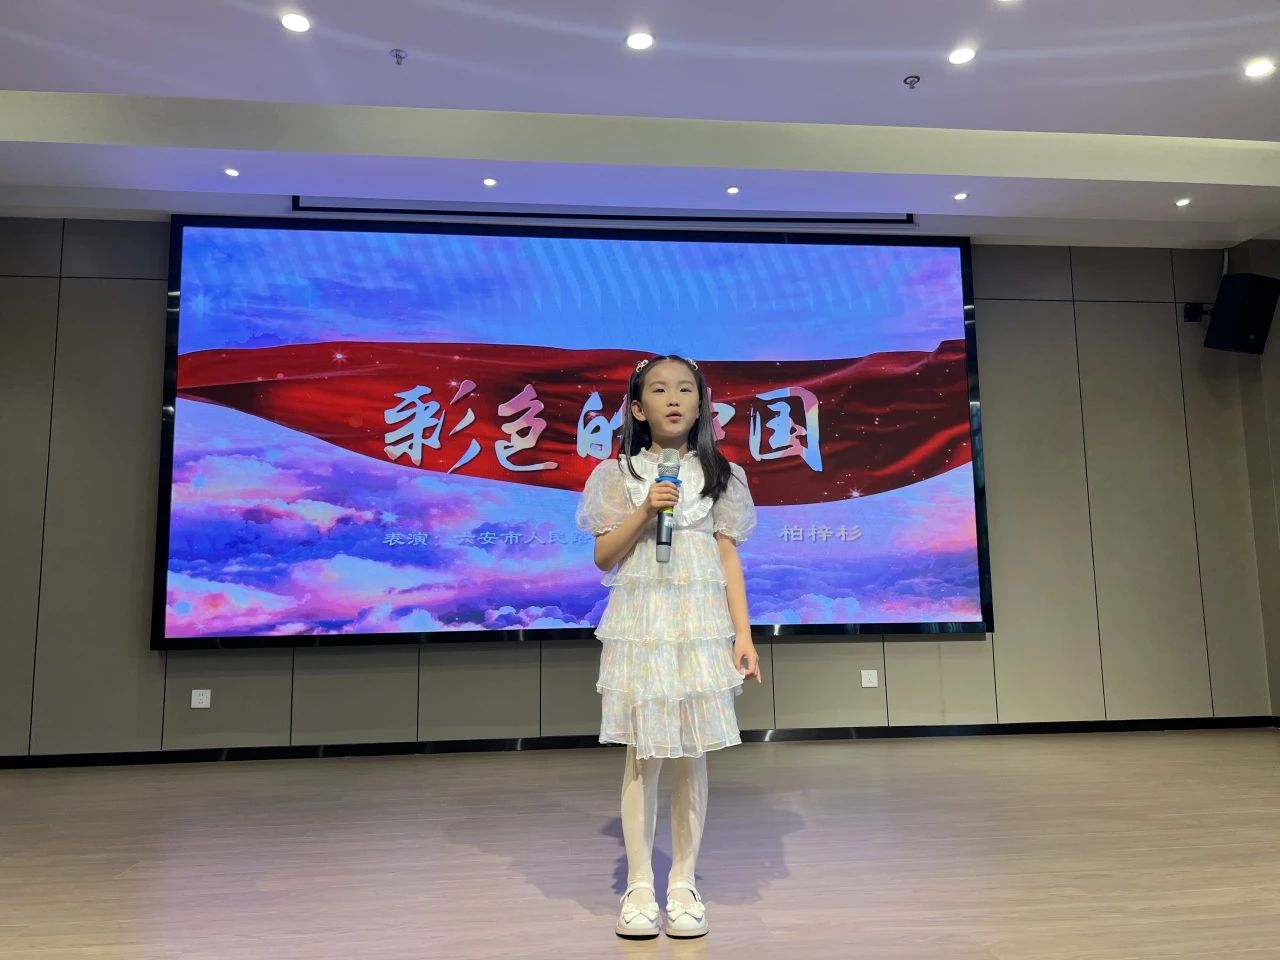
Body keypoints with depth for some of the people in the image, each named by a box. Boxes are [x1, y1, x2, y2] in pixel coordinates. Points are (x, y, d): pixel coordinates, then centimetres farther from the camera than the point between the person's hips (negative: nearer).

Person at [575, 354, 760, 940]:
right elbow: (604, 558, 1)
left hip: (701, 627, 1)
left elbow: (729, 560, 6)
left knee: (692, 754, 5)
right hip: (640, 625, -1)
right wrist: (645, 511, -13)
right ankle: (639, 886, 16)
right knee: (643, 754, 2)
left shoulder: (720, 475, 8)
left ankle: (684, 884, 19)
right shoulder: (619, 475, 4)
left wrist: (743, 635, 1)